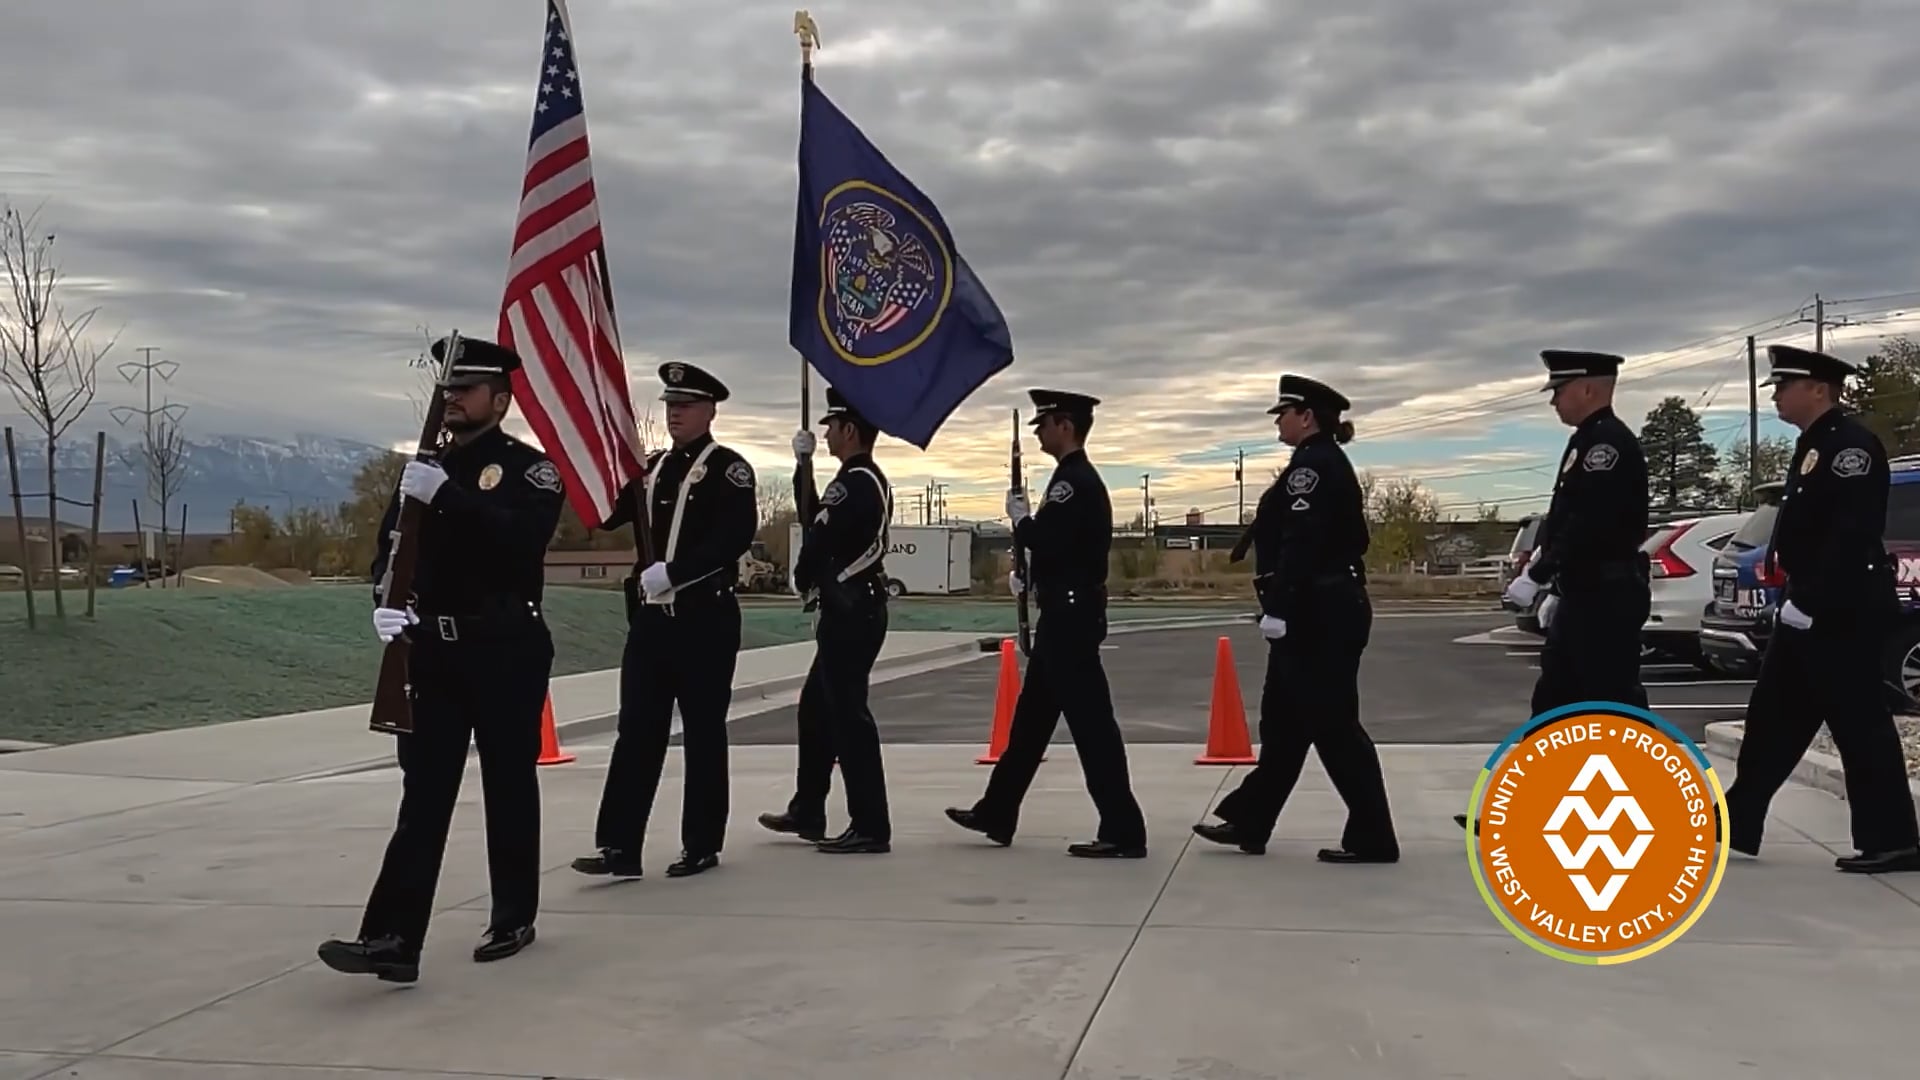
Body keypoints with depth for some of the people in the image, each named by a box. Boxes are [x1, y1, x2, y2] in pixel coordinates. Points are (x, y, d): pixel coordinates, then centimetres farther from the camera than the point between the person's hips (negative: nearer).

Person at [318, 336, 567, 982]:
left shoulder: (530, 467, -3)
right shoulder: (425, 469, 14)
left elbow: (522, 538, -21)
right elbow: (389, 548, 8)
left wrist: (445, 495, -29)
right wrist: (386, 603, -12)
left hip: (507, 652, -4)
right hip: (433, 651, 4)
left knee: (509, 786, 7)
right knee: (423, 793, 1)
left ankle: (514, 920, 21)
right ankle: (394, 940, -3)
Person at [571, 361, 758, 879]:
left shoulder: (728, 467, -5)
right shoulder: (652, 467, 16)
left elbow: (736, 536, -19)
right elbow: (605, 515, 13)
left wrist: (672, 571, -23)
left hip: (705, 618, -6)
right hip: (650, 617, 6)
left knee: (702, 734, 3)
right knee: (636, 732, 3)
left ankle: (702, 845, 12)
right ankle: (620, 846, 5)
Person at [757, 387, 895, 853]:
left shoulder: (854, 482, -17)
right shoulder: (870, 480, 15)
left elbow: (818, 539, -17)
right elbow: (815, 515, 23)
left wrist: (802, 578, 3)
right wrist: (803, 464, 16)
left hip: (849, 612, -11)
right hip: (857, 610, 11)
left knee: (848, 715, -6)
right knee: (816, 709, 18)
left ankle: (870, 828, -1)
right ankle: (807, 812, 28)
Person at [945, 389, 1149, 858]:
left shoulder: (1076, 482, -16)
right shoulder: (1075, 478, 17)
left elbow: (1051, 541, -26)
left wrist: (1021, 519, -9)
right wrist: (1028, 575, 11)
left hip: (1071, 618, -11)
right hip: (1065, 615, 11)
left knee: (1090, 721, -8)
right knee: (1031, 716, 16)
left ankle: (1123, 831, -3)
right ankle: (997, 814, 26)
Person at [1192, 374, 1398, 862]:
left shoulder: (1312, 464, -14)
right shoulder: (1329, 463, 18)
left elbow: (1300, 544, -23)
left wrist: (1277, 609, -24)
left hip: (1317, 614, -11)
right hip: (1327, 610, 11)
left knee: (1332, 725, -5)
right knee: (1284, 719, 14)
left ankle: (1372, 838, 2)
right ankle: (1248, 822, 21)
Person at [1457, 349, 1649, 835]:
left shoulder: (1610, 443, -16)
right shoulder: (1588, 441, 16)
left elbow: (1589, 524, -24)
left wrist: (1536, 575, -22)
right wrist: (1543, 558, 5)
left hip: (1607, 598, -10)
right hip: (1584, 596, 10)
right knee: (1553, 704, 11)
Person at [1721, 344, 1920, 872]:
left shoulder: (1853, 444, -14)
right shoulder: (1814, 445, 16)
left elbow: (1852, 537, -23)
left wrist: (1807, 602, -23)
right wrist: (1796, 596, 13)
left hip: (1843, 613, -10)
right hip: (1813, 609, 10)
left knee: (1860, 725, -3)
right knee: (1774, 715, 11)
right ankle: (1737, 823, 17)